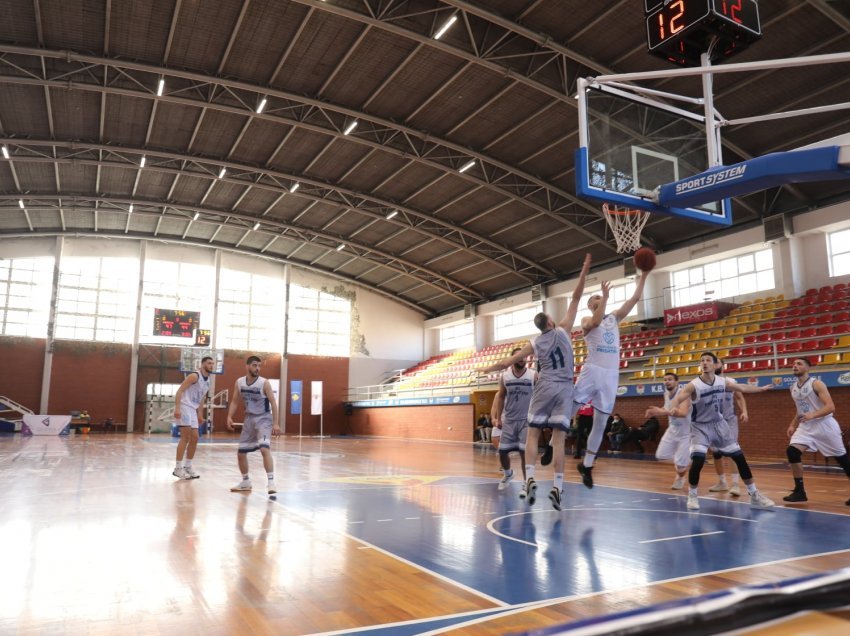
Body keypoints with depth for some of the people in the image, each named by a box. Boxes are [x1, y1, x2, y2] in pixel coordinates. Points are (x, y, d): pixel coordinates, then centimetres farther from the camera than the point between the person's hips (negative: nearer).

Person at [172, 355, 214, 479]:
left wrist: (199, 414, 20)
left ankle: (188, 467, 19)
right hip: (184, 407, -9)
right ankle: (178, 468, -5)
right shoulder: (194, 376, -12)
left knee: (194, 438, 8)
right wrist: (177, 408, -27)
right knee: (185, 437, -11)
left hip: (193, 409, 9)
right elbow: (179, 391, -18)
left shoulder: (208, 381, 15)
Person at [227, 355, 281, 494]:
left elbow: (273, 403, -12)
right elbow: (235, 402, 11)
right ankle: (246, 482, 28)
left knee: (265, 449, -25)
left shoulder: (264, 383, -14)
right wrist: (229, 417, -4)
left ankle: (271, 482, -22)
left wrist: (275, 423, -18)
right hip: (249, 419, 6)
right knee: (240, 453, 9)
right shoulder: (239, 383, 0)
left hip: (263, 419, -6)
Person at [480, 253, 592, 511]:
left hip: (545, 387, 0)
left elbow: (507, 362, 8)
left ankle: (530, 479, -8)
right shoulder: (562, 330, 4)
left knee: (533, 434, 7)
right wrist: (584, 271, 6)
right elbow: (575, 299, 5)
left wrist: (487, 369, 23)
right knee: (558, 438, -2)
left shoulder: (535, 343, 6)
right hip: (565, 388, 1)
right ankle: (557, 487, -7)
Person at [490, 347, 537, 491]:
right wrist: (498, 418, 7)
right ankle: (508, 474, 34)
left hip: (527, 419, -3)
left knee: (525, 452, -7)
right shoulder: (504, 376, 0)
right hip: (509, 420, 3)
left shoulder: (533, 375, -7)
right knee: (502, 451, 6)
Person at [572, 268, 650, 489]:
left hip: (611, 375, 4)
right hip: (592, 371, -4)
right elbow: (596, 322, -18)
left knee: (601, 423, 6)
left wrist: (643, 276, 8)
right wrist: (605, 296, -16)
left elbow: (634, 299, 15)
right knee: (569, 411, -10)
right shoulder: (586, 320, 7)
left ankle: (586, 466, 15)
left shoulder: (614, 317, 21)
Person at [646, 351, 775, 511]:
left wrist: (761, 389, 25)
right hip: (700, 427, -5)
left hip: (719, 424, 5)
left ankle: (754, 495, 21)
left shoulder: (723, 382, -5)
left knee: (740, 458, 6)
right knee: (697, 461, -20)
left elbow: (742, 387, 14)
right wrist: (668, 410, -51)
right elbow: (677, 400, -30)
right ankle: (692, 496, 1)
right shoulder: (693, 385, -20)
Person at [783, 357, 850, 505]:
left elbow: (831, 407, -20)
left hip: (824, 425, -6)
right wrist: (793, 425, 12)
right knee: (792, 452, -14)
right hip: (806, 427, 6)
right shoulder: (793, 388, 9)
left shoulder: (816, 384, -12)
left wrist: (813, 415, -35)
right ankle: (799, 491, -6)